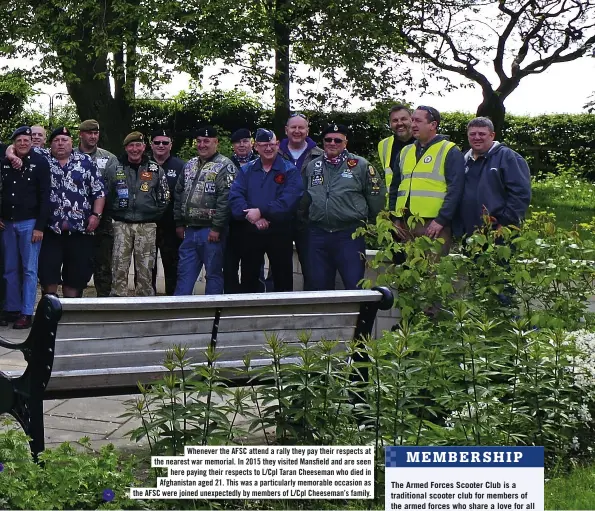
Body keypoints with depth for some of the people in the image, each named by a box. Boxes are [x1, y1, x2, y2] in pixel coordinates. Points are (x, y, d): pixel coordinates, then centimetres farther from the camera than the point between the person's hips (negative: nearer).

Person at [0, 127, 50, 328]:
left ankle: (26, 313, 1)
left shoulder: (40, 163, -5)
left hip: (29, 222, -4)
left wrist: (40, 226, -13)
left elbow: (45, 196, -8)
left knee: (29, 269, -1)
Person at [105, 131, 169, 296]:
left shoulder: (156, 170, 7)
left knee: (145, 269, 2)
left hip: (147, 226, 0)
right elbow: (107, 196, 13)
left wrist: (154, 215, 5)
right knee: (119, 268, -5)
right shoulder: (115, 170, 7)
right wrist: (116, 214, 7)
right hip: (122, 225, 0)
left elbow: (164, 197, 10)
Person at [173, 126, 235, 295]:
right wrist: (179, 223, 16)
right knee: (185, 272, 10)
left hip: (211, 231, -7)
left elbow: (225, 199, -16)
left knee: (214, 273, 0)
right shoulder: (189, 165, 16)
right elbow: (179, 194, 21)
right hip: (190, 230, 7)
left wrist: (216, 228, -19)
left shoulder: (224, 166, -8)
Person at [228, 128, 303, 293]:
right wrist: (252, 217, -20)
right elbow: (235, 196, -4)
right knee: (248, 279, 10)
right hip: (250, 233, 3)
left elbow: (289, 199, -15)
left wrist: (261, 211, -21)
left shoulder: (289, 170, -1)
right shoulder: (246, 170, 9)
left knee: (283, 279, 3)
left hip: (280, 232, -3)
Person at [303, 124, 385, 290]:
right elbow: (303, 199, 21)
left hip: (350, 235, -4)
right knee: (319, 287, 9)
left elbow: (377, 197, 3)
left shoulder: (361, 165, 1)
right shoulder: (311, 167, 13)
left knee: (355, 286, -6)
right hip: (317, 235, 4)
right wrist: (305, 223, 16)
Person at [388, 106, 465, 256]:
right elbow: (395, 187, 23)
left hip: (434, 225, -6)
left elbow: (455, 189, -9)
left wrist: (441, 220, -15)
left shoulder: (449, 151, -1)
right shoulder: (405, 152, 19)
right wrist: (396, 218, 14)